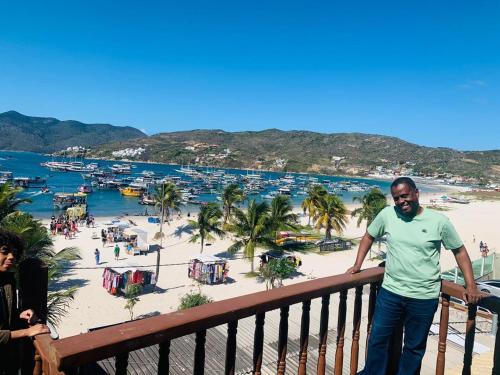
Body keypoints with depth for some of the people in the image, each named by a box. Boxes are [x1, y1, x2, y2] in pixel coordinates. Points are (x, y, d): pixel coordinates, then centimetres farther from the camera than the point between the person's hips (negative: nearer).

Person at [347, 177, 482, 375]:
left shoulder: (439, 221, -8)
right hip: (390, 292, 2)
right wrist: (357, 264, 5)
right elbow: (369, 236, 10)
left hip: (424, 297, -2)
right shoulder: (387, 214, -4)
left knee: (415, 347, 15)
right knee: (377, 339, 13)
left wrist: (471, 286, -4)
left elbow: (459, 251, 2)